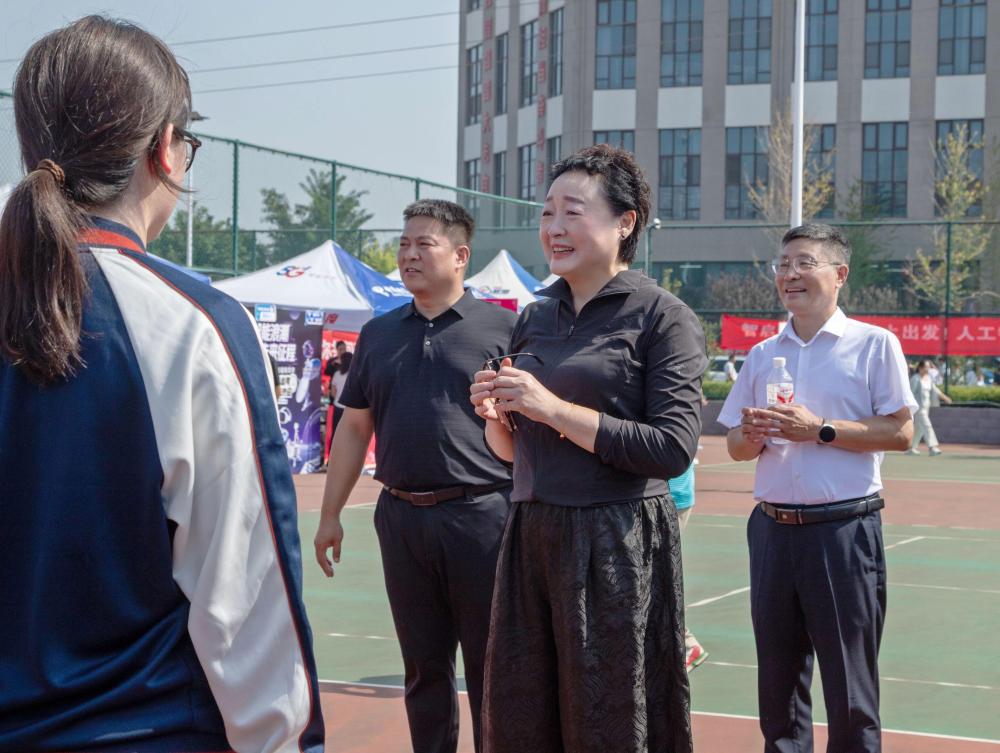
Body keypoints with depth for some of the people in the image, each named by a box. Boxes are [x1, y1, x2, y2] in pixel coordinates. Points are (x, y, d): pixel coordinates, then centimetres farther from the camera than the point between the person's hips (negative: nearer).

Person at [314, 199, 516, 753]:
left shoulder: (501, 327, -1)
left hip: (480, 515, -4)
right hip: (401, 517, 4)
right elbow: (354, 427, 17)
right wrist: (330, 514, 14)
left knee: (491, 666, 2)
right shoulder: (378, 334, 14)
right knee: (424, 666, 13)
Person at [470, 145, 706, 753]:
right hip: (532, 536, 6)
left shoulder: (662, 317, -7)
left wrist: (554, 408, -16)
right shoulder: (535, 319, 12)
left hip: (617, 543, -6)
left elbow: (674, 449, -16)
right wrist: (496, 416, -3)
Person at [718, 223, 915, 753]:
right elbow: (735, 446, 14)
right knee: (778, 679, 11)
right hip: (773, 527, 5)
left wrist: (820, 429, -16)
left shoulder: (874, 344, -2)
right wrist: (753, 436, -8)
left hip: (844, 528, -5)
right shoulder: (763, 354, 12)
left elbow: (900, 432, -8)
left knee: (849, 681, -2)